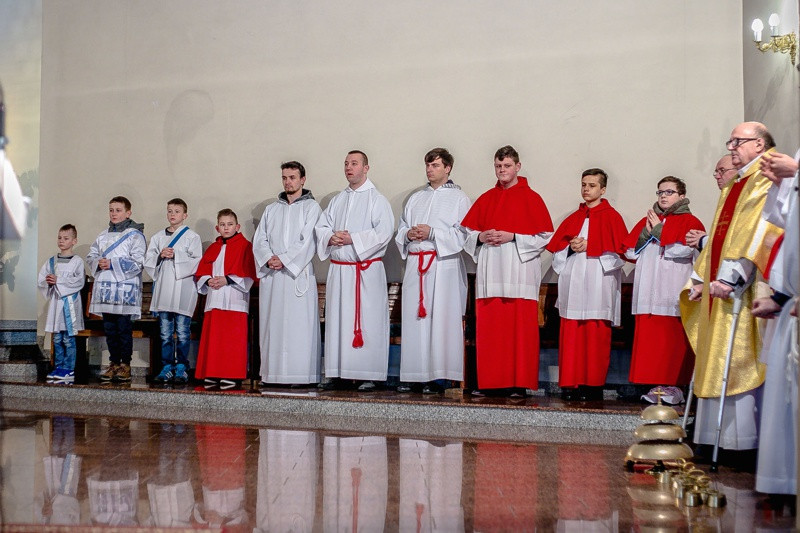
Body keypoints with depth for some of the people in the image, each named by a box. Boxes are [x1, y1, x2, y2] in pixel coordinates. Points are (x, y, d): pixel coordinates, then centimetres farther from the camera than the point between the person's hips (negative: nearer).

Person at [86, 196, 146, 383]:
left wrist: (112, 264, -14)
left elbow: (136, 262, -10)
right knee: (109, 328, 8)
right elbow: (90, 255, 19)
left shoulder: (135, 235, -2)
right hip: (105, 288, 6)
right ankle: (114, 363, 17)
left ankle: (125, 364, 5)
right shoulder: (103, 235, 18)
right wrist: (98, 263, -3)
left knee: (124, 327, -4)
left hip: (125, 288, -6)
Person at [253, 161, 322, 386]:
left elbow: (307, 241, -6)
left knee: (299, 323, -8)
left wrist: (283, 259, -12)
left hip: (298, 273, -5)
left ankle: (301, 374, -7)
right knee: (272, 324, 2)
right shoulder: (271, 210, 19)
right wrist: (269, 258, -8)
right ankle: (272, 373, 5)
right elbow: (259, 240, 11)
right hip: (270, 275, 5)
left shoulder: (311, 207, 5)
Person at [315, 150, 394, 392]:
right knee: (337, 320, 6)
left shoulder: (377, 199, 0)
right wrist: (331, 238, -7)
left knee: (367, 321, -6)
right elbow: (321, 227, 15)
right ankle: (336, 373, 11)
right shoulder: (337, 200, 18)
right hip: (338, 270, 6)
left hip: (367, 270, -6)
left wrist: (353, 239, -16)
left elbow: (384, 232, -12)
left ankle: (369, 375, -1)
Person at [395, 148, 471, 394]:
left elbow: (463, 234, -5)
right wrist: (409, 234, 0)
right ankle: (412, 375, 5)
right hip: (415, 264, 5)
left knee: (440, 319, -7)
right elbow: (401, 230, 22)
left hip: (444, 265, -5)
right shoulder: (416, 198, 21)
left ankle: (437, 376, -3)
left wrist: (432, 232, -12)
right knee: (413, 319, 1)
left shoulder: (459, 198, 5)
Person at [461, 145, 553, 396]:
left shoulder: (531, 198, 4)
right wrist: (481, 237, -3)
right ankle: (488, 381, 8)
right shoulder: (486, 199, 15)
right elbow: (468, 232, 18)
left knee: (520, 328, -5)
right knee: (488, 327, 1)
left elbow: (545, 237, -1)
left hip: (520, 272, -3)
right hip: (490, 272, 4)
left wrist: (512, 237, -11)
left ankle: (519, 382, 1)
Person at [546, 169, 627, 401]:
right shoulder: (573, 218, 17)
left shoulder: (611, 217, 4)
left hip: (598, 284, -4)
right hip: (573, 282, 4)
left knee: (596, 335, -4)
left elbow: (618, 252, -4)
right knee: (571, 334, 0)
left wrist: (589, 247, -11)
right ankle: (570, 384, 4)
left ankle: (593, 385, 2)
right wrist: (570, 248, -4)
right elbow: (557, 249, 16)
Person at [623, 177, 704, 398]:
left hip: (674, 295, -4)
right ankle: (652, 383, 4)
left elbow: (686, 249, -12)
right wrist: (646, 233, -2)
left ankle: (675, 386, -2)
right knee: (648, 340, 0)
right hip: (648, 294, 5)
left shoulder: (689, 221, 7)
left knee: (674, 341, -7)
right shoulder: (648, 220, 22)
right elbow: (630, 252, 14)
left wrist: (659, 231, -4)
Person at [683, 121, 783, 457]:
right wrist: (701, 278, 16)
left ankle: (746, 440, -4)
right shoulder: (733, 188, 22)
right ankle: (719, 437, 12)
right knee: (716, 363, 8)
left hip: (744, 291, -9)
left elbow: (759, 233, -18)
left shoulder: (767, 182, -7)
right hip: (719, 287, 9)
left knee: (739, 362, -9)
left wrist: (732, 277, -24)